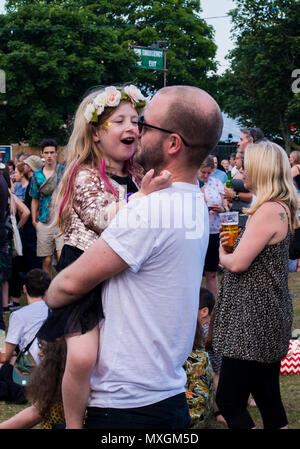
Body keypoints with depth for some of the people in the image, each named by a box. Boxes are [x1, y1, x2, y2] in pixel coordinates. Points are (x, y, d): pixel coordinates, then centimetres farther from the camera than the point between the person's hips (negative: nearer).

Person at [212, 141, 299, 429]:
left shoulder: (269, 211, -19)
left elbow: (238, 263, -21)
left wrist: (222, 255, -1)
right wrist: (232, 244, 5)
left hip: (254, 321, -10)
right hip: (270, 318, 10)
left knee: (229, 401, -6)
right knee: (268, 398, 14)